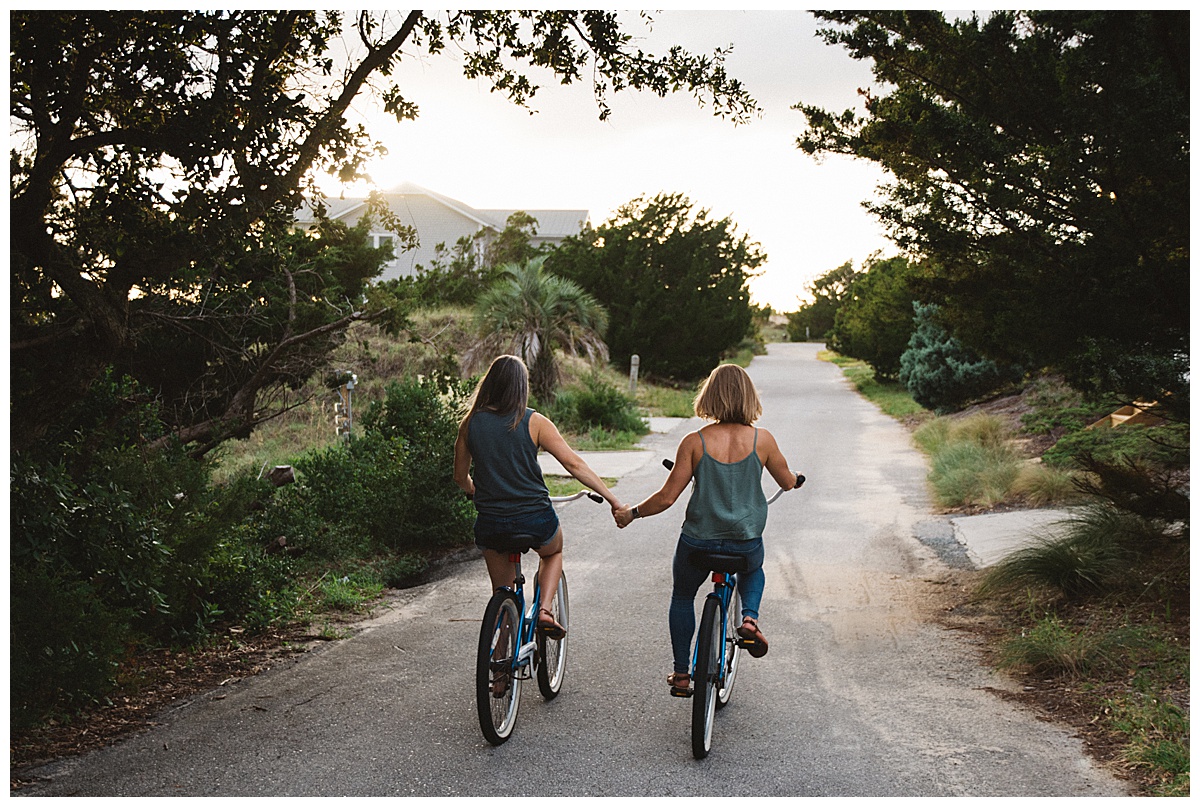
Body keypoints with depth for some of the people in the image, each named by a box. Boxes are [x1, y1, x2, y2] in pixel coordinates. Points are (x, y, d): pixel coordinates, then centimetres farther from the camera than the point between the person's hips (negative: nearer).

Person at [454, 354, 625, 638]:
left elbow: (460, 477, 10)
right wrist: (613, 499, -4)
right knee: (553, 553, 32)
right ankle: (545, 610, 11)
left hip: (490, 526, 2)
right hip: (535, 520, -2)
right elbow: (574, 464, -9)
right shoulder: (533, 422, -7)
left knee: (502, 593, 22)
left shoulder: (470, 423, 1)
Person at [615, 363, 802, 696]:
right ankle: (749, 618, 7)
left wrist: (631, 513, 6)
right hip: (746, 544, 1)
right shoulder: (762, 439, -8)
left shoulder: (694, 442, -11)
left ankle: (681, 673, 30)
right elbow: (787, 482, 7)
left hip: (698, 543, -1)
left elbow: (667, 497, -10)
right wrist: (796, 478, 31)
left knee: (682, 595, 28)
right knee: (753, 571, 36)